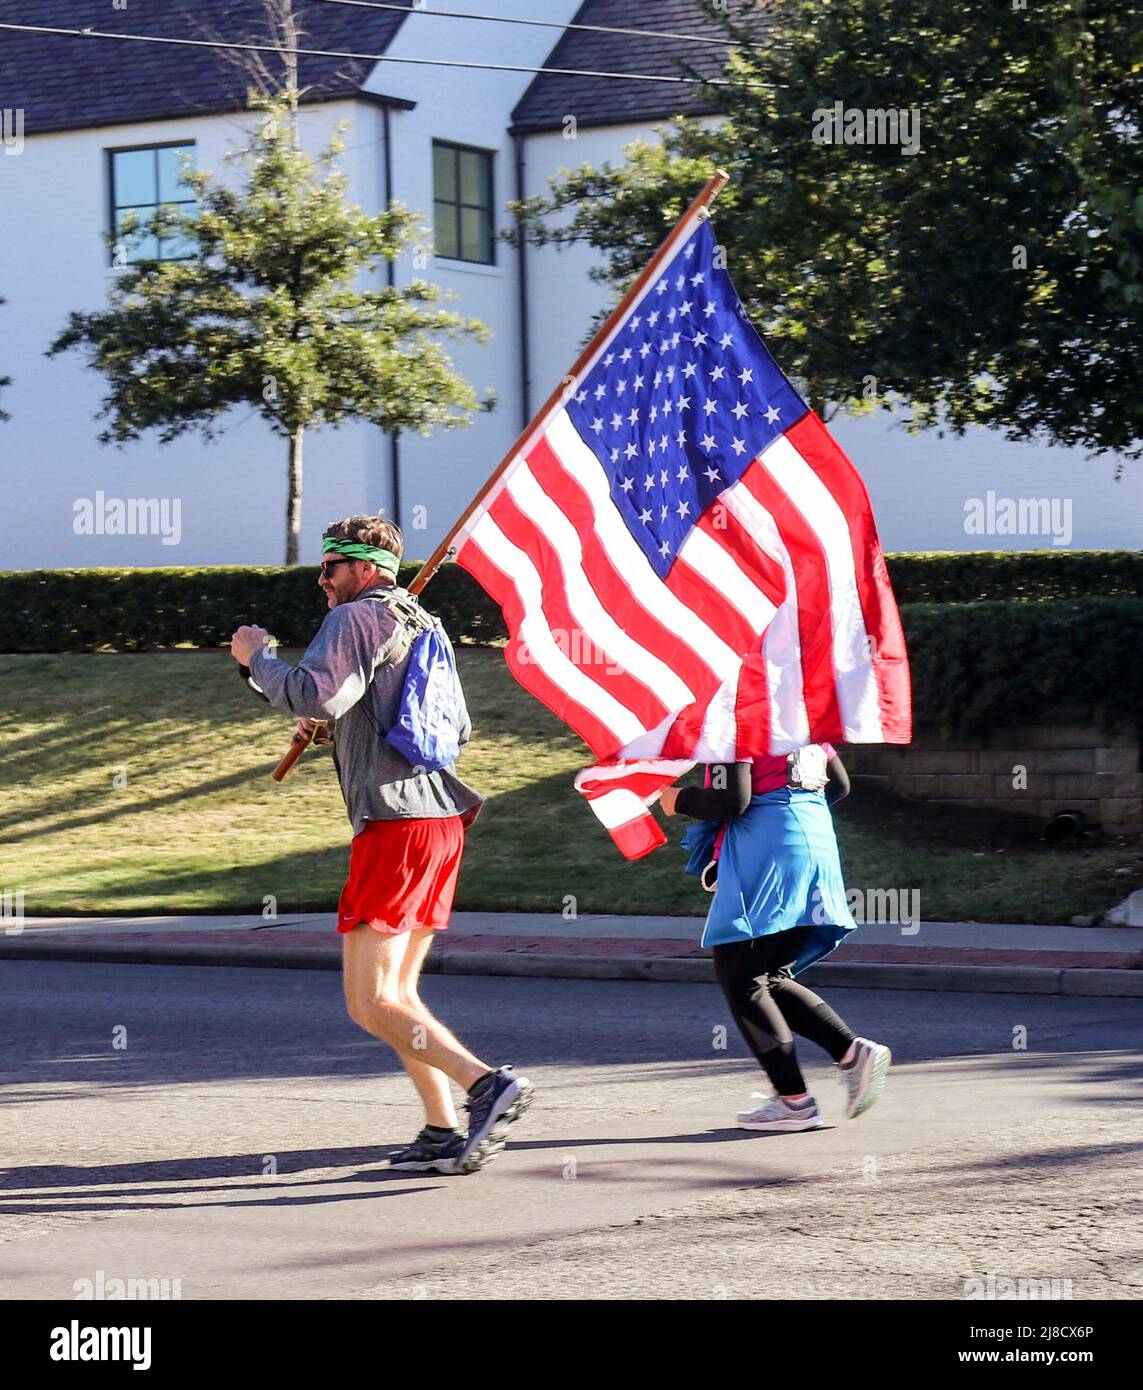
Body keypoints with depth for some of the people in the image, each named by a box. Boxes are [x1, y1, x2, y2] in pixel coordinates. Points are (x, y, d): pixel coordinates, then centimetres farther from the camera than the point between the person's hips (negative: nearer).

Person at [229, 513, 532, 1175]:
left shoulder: (355, 618, -4)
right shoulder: (423, 625, 23)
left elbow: (317, 694, -21)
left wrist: (257, 658, -3)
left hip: (395, 821, -9)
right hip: (443, 821, 9)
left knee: (370, 1003, -11)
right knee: (397, 990, 15)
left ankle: (489, 1084, -26)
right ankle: (445, 1134, 9)